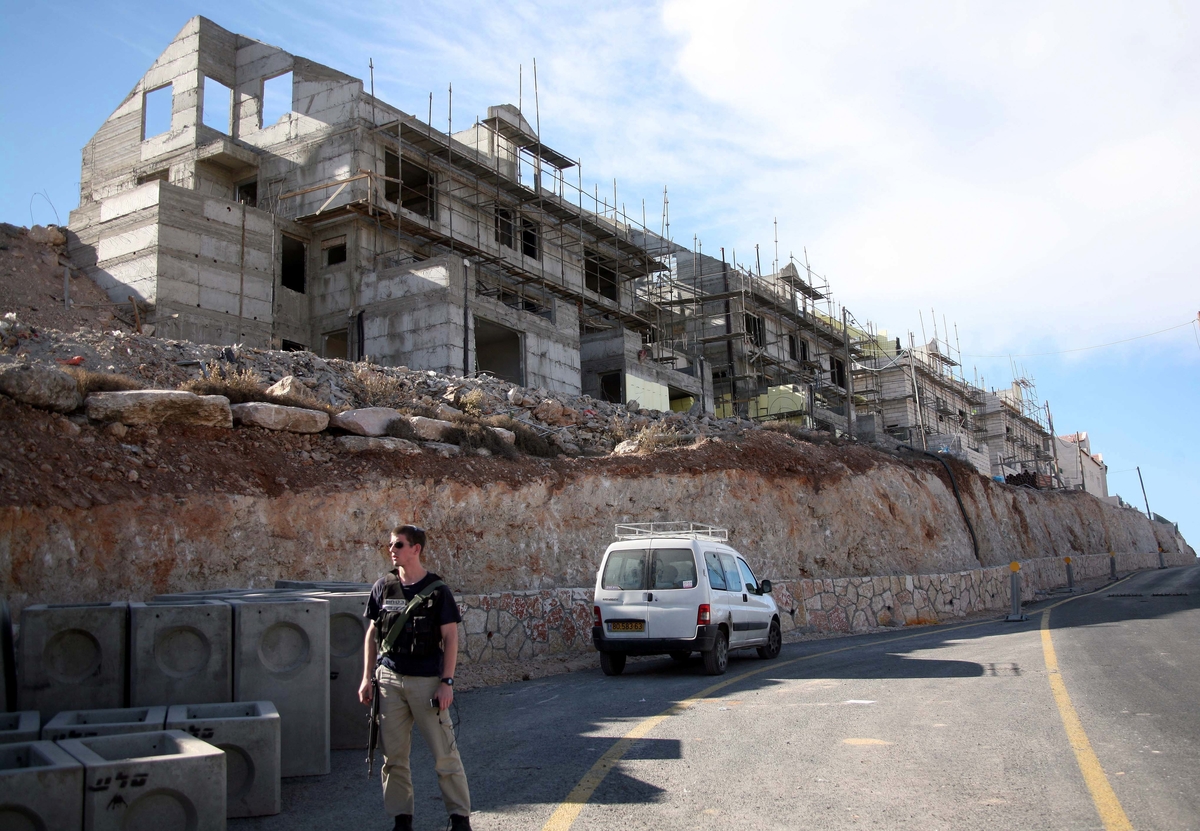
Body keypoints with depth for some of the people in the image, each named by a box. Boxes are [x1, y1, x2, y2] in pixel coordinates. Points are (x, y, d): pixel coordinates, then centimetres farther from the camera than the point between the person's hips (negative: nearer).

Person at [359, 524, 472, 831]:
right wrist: (368, 677, 9)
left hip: (428, 682, -3)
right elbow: (372, 633, 13)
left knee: (445, 754, -1)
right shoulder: (383, 587, 6)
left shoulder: (437, 590, -4)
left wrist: (447, 682, -10)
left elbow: (450, 637, -4)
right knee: (394, 755, 8)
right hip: (389, 680, 4)